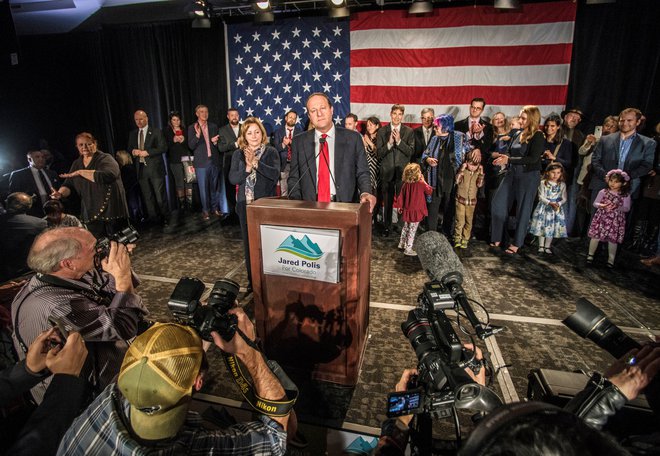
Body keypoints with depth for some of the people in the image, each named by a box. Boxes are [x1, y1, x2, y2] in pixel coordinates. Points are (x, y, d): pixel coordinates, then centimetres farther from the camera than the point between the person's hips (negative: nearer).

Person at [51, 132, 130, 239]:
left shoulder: (105, 159, -5)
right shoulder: (77, 164, 14)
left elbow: (107, 176, -25)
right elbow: (68, 185, 14)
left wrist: (81, 172, -20)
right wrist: (60, 193, -8)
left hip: (111, 210, -5)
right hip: (91, 214, 5)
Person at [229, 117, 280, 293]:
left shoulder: (271, 152, -1)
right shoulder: (238, 154, 8)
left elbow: (275, 174, -16)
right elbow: (232, 179, -1)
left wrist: (255, 162, -21)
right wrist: (247, 168, -16)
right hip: (245, 204, 3)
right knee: (248, 242, 9)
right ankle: (252, 280, 22)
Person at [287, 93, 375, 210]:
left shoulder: (353, 138, 4)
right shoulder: (299, 142, 8)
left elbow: (362, 173, 5)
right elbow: (294, 178, 9)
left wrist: (365, 193, -14)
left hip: (344, 207, 0)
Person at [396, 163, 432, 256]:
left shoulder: (405, 184, -3)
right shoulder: (421, 184, -16)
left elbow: (401, 196, 2)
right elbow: (429, 191, 0)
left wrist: (400, 207, 15)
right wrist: (424, 181, 6)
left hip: (407, 210, 5)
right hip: (416, 211, -5)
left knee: (405, 228, 22)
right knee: (412, 230, 2)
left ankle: (402, 244, 34)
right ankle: (408, 249, 6)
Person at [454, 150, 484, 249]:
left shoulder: (478, 172, 1)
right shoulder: (463, 170, -5)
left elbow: (480, 184, -10)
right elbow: (457, 181, -19)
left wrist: (481, 172, -15)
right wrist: (462, 169, -22)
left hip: (472, 201, 3)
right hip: (461, 199, -2)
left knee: (469, 221, 8)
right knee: (460, 221, -6)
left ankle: (465, 239, 19)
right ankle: (457, 238, 9)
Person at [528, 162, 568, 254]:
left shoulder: (562, 185, 1)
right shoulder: (543, 183, -6)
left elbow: (564, 198, 0)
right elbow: (541, 197, -10)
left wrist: (558, 204, -19)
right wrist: (550, 203, -23)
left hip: (557, 209, 2)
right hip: (544, 208, -2)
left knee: (552, 228, 6)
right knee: (542, 226, 2)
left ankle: (547, 247, 17)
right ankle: (541, 246, 15)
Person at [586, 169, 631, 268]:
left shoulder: (625, 195, -3)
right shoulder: (603, 192, -3)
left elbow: (627, 208, -3)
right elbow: (595, 203, 1)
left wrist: (617, 207, -21)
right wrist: (601, 205, -20)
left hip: (615, 221, 0)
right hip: (601, 218, 0)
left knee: (612, 240, 6)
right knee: (595, 236, 3)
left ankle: (611, 259, 20)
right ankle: (590, 255, 20)